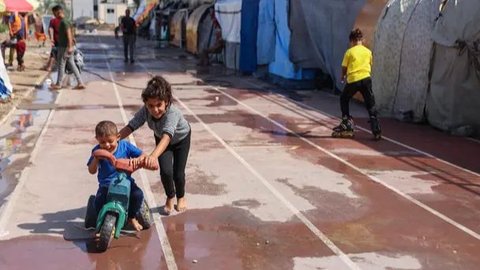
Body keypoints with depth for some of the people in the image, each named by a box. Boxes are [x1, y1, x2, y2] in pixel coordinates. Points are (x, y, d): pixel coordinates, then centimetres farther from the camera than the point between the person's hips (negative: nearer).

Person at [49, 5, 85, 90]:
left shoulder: (63, 22, -15)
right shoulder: (63, 21, 15)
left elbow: (69, 34, -23)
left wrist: (70, 47, -27)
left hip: (64, 47, -9)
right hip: (63, 46, 9)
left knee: (61, 65, 1)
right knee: (72, 65, 8)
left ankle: (58, 84, 11)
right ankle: (80, 83, 6)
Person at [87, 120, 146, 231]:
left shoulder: (125, 145, -5)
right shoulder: (97, 151, -4)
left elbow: (142, 155, -2)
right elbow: (92, 171, -5)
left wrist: (137, 159, -25)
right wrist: (96, 158, -22)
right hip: (106, 185, 0)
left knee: (138, 194, -25)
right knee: (99, 202, -26)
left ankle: (132, 217, 5)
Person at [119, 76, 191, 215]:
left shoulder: (172, 113, -46)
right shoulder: (145, 111, -33)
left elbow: (167, 137, -61)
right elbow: (130, 127, -35)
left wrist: (154, 155, -78)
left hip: (181, 138, -3)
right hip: (161, 139, 3)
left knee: (178, 173, -5)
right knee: (166, 171, -12)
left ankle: (181, 197, 30)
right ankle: (170, 197, 20)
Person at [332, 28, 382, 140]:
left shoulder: (349, 52, 0)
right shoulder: (368, 51, 8)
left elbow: (344, 68, 4)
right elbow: (370, 65, 16)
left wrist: (343, 77, 23)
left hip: (353, 80, -2)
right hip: (365, 79, 2)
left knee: (344, 99, 22)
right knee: (370, 104, 4)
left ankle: (347, 124, 20)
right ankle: (376, 129, -6)